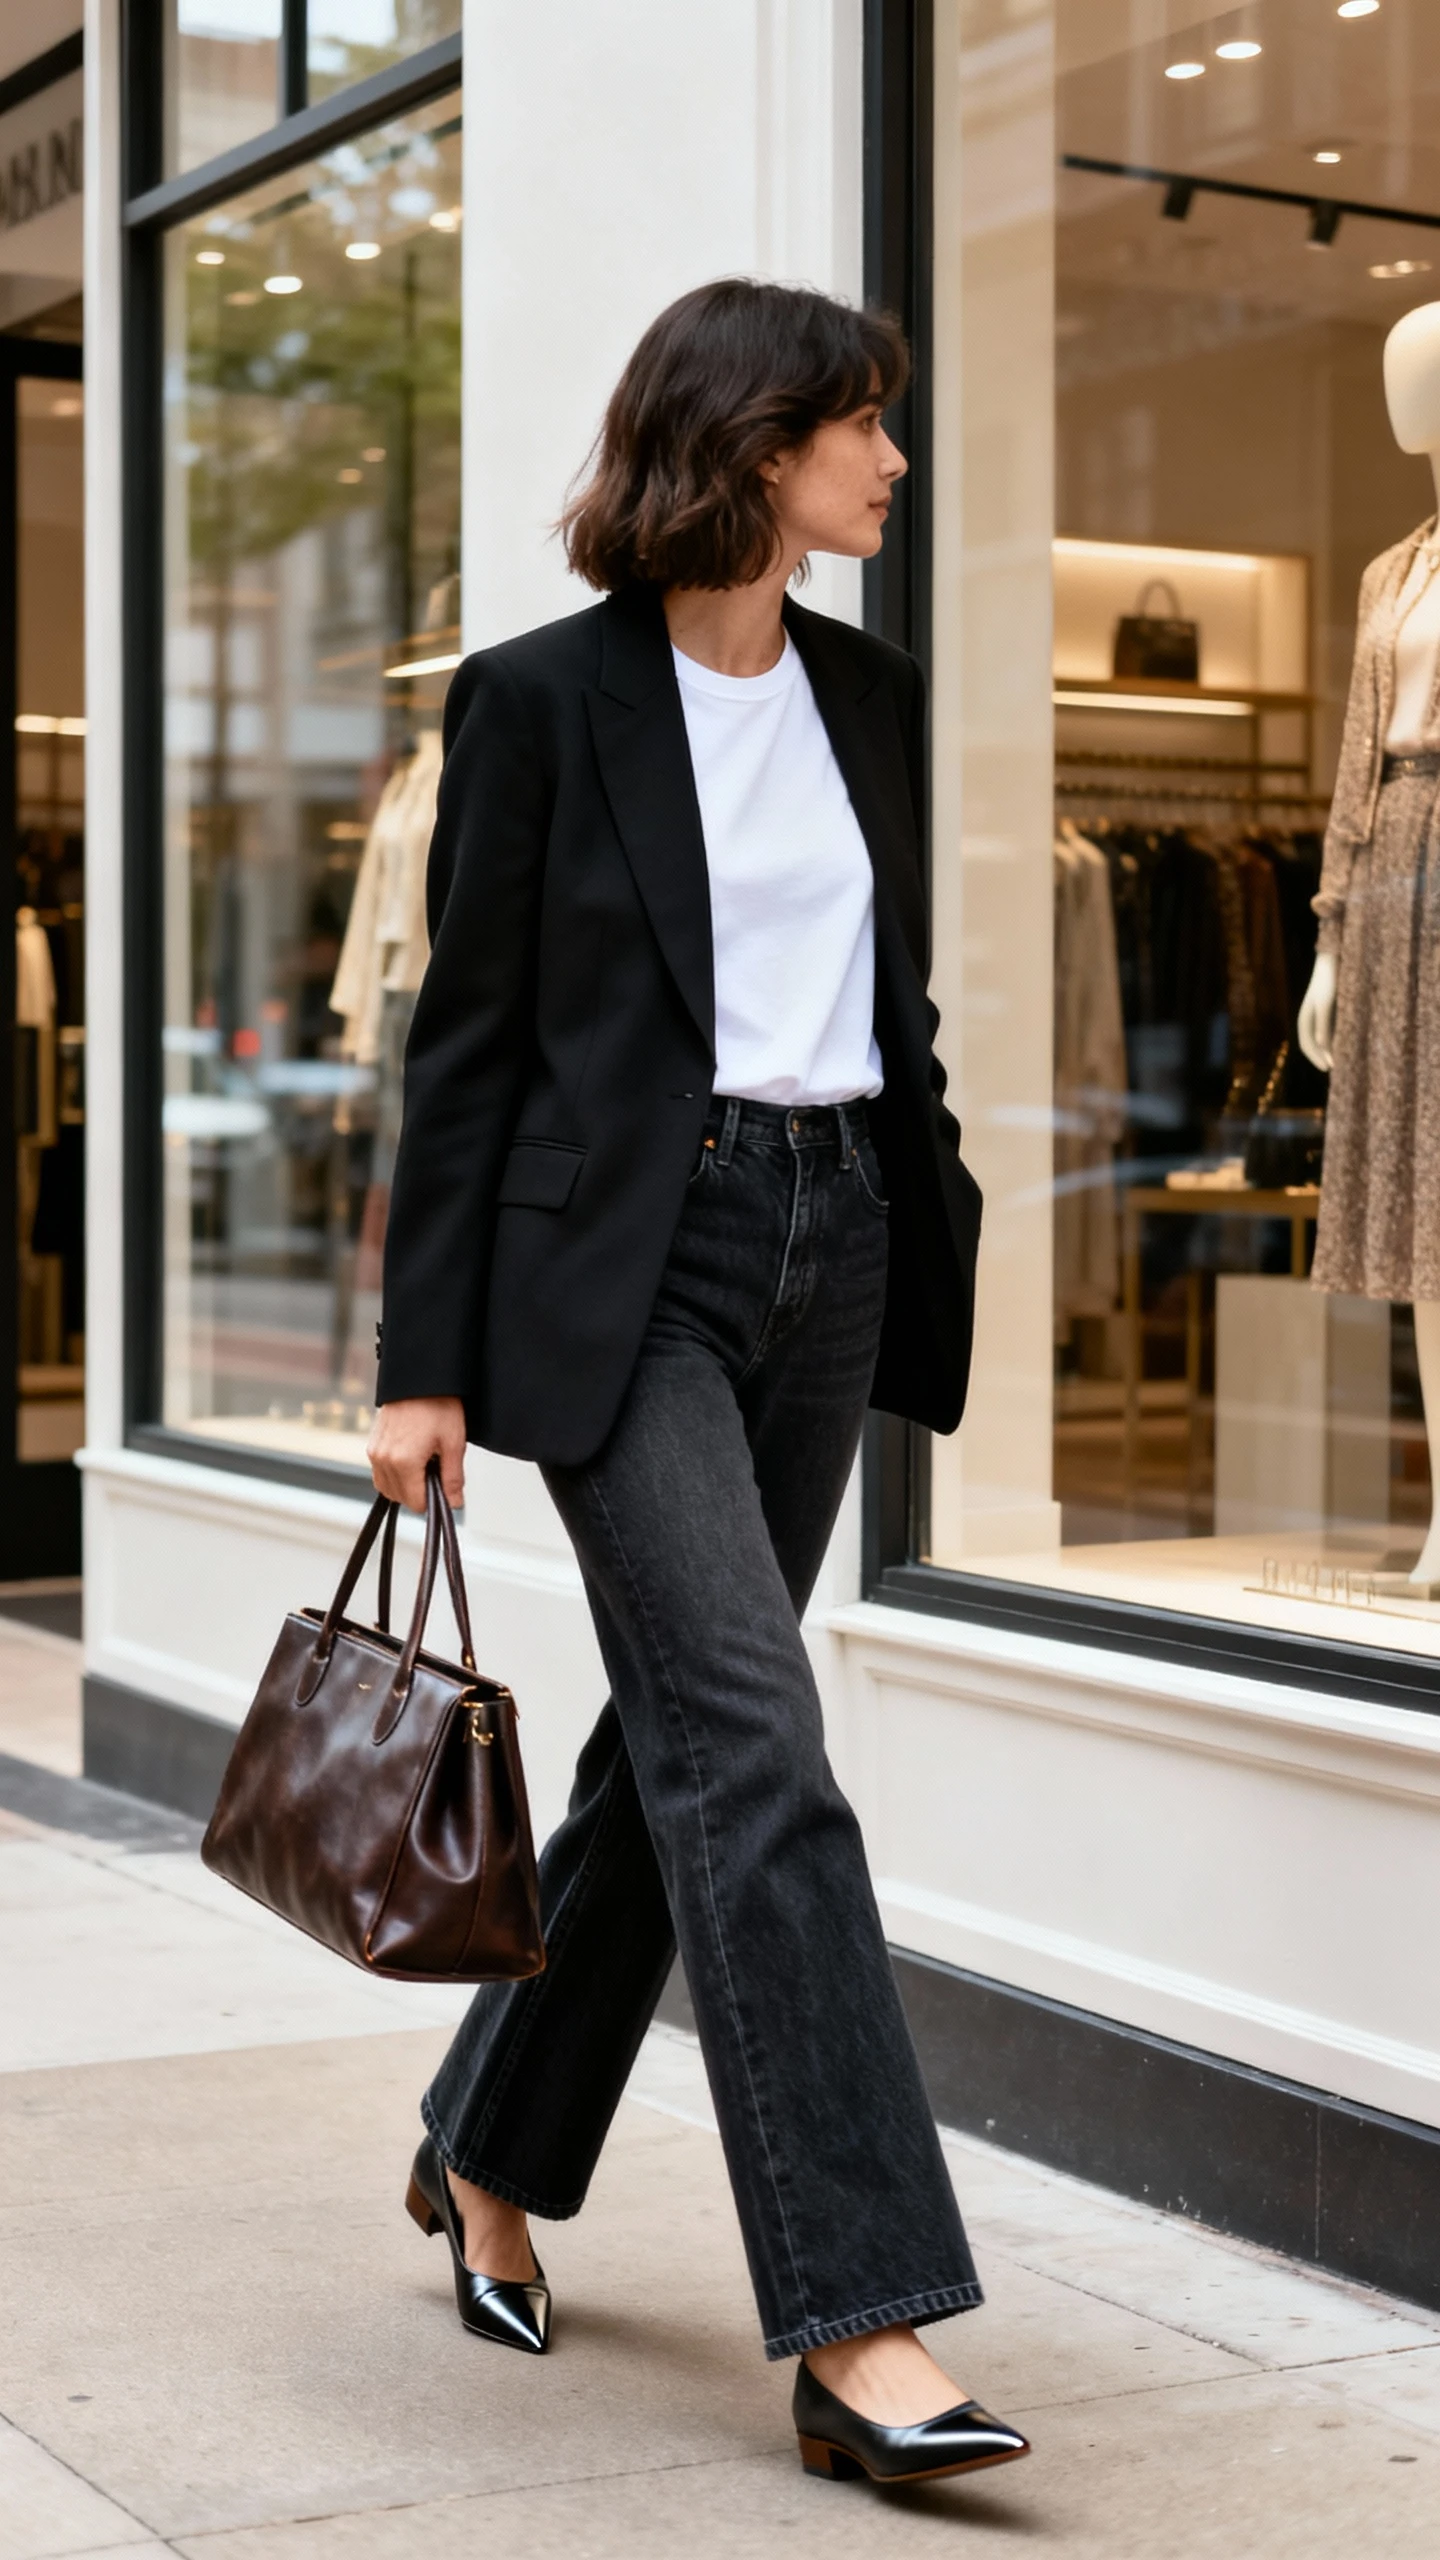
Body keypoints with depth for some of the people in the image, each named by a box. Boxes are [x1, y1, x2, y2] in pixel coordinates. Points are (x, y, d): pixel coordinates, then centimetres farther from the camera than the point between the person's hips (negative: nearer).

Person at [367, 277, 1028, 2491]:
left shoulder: (873, 698, 12)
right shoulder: (544, 698, -5)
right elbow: (467, 1040, -5)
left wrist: (949, 1261, 14)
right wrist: (424, 1360, -7)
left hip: (830, 1247, 7)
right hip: (625, 1257, -6)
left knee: (682, 1739, 12)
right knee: (754, 1750, -13)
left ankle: (494, 2151, 32)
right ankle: (857, 2327, -12)